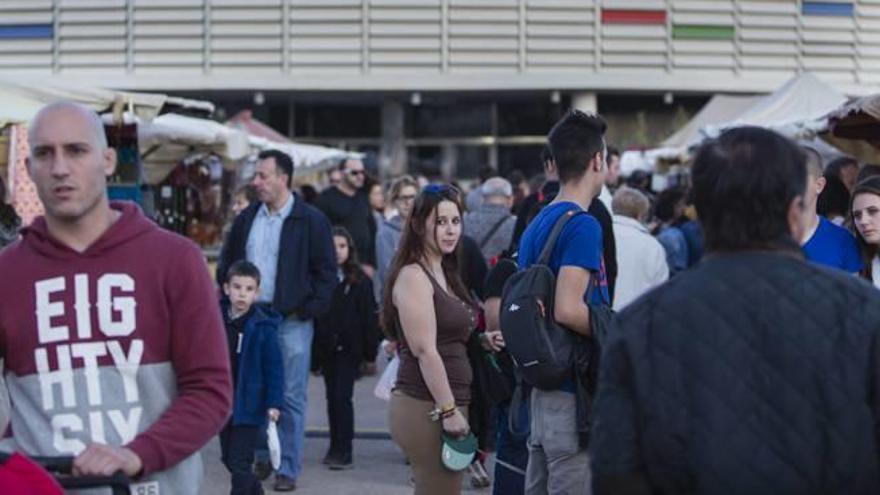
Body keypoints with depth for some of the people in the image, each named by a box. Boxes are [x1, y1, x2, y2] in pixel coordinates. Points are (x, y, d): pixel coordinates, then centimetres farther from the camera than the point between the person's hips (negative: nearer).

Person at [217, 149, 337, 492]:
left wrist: (307, 310, -9)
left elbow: (326, 272, -4)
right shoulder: (247, 218, 9)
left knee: (291, 397, -1)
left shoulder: (311, 220, -5)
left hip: (292, 321, -4)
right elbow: (226, 263, 18)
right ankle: (260, 459, 21)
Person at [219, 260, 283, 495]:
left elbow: (274, 368, -10)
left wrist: (274, 403, -14)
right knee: (228, 458, 17)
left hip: (248, 405, -5)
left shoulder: (263, 327, -13)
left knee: (239, 463, -4)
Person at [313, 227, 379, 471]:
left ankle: (343, 451, -5)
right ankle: (336, 447, 20)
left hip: (349, 348, -3)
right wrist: (314, 350, 0)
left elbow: (369, 318, -1)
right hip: (326, 348, 3)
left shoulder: (360, 281, -2)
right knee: (332, 397, 11)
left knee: (342, 396, -8)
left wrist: (370, 352, -4)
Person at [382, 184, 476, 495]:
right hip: (426, 407, -9)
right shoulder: (413, 276, -11)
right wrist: (448, 410, -18)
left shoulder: (444, 274, 17)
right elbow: (425, 350, -17)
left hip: (447, 406, 9)